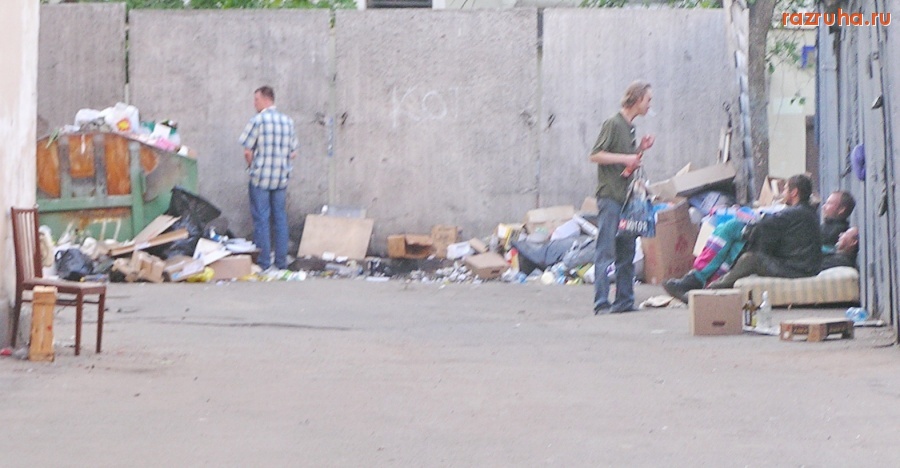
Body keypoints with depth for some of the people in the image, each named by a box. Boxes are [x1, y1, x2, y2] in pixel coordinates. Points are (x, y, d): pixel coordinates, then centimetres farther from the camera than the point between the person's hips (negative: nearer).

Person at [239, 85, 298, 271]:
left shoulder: (257, 120, -11)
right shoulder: (288, 121, 5)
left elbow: (247, 152, -11)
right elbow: (293, 153, 8)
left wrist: (252, 166, 6)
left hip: (261, 177, -5)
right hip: (281, 178, 5)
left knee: (261, 219, 1)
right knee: (280, 218, 11)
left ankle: (263, 263, 1)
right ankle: (281, 263, 13)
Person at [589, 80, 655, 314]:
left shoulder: (630, 127, 17)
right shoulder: (613, 124, -9)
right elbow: (596, 155, -14)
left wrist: (640, 149, 8)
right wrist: (625, 158, -18)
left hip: (625, 196, 9)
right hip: (610, 196, -9)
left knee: (627, 252, 9)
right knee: (606, 253, -9)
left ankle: (624, 301, 14)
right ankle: (601, 303, -10)